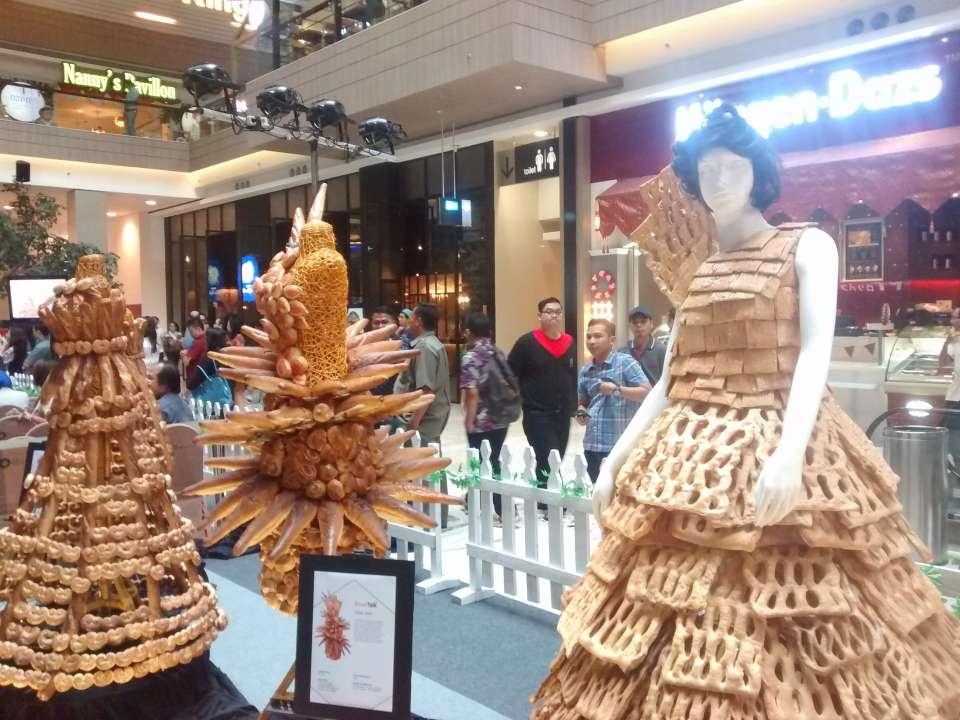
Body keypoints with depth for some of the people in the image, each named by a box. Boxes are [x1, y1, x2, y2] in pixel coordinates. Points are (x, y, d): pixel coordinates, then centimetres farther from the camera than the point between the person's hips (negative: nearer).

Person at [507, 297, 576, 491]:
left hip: (563, 414, 6)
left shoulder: (569, 343, 10)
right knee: (548, 463, -13)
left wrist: (574, 404, 13)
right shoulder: (527, 343, -7)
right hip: (537, 414, -6)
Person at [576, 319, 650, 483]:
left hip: (620, 445, -6)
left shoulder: (625, 362, -6)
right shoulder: (585, 371, 12)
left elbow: (647, 392, -11)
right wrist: (581, 412, 2)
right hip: (592, 445, 6)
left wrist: (617, 389, -20)